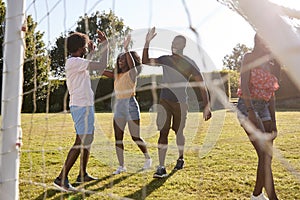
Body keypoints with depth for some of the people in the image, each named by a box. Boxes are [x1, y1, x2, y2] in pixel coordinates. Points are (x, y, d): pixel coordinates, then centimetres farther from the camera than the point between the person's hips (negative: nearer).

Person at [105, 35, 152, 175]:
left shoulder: (132, 73, -6)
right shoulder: (117, 75, 12)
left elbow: (132, 65, -27)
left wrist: (126, 49, -35)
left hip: (130, 105, -6)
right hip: (118, 106, 6)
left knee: (135, 137, 3)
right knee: (118, 138, 3)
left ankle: (148, 158, 26)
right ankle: (121, 166, 11)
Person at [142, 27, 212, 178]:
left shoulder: (189, 64, -8)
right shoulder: (165, 59, 4)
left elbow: (201, 85, -11)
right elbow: (145, 61, 10)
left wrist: (207, 107, -19)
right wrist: (147, 42, -3)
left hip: (180, 102, -2)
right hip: (164, 101, 2)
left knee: (178, 132, 12)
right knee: (163, 132, -10)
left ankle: (180, 158, 38)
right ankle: (161, 168, -12)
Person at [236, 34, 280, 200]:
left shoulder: (274, 65, 16)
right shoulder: (250, 58, -1)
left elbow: (271, 94, 18)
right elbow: (244, 85, -13)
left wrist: (273, 122, 14)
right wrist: (250, 111, -25)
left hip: (264, 109, 7)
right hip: (248, 106, -7)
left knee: (267, 155, 6)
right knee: (264, 154, -14)